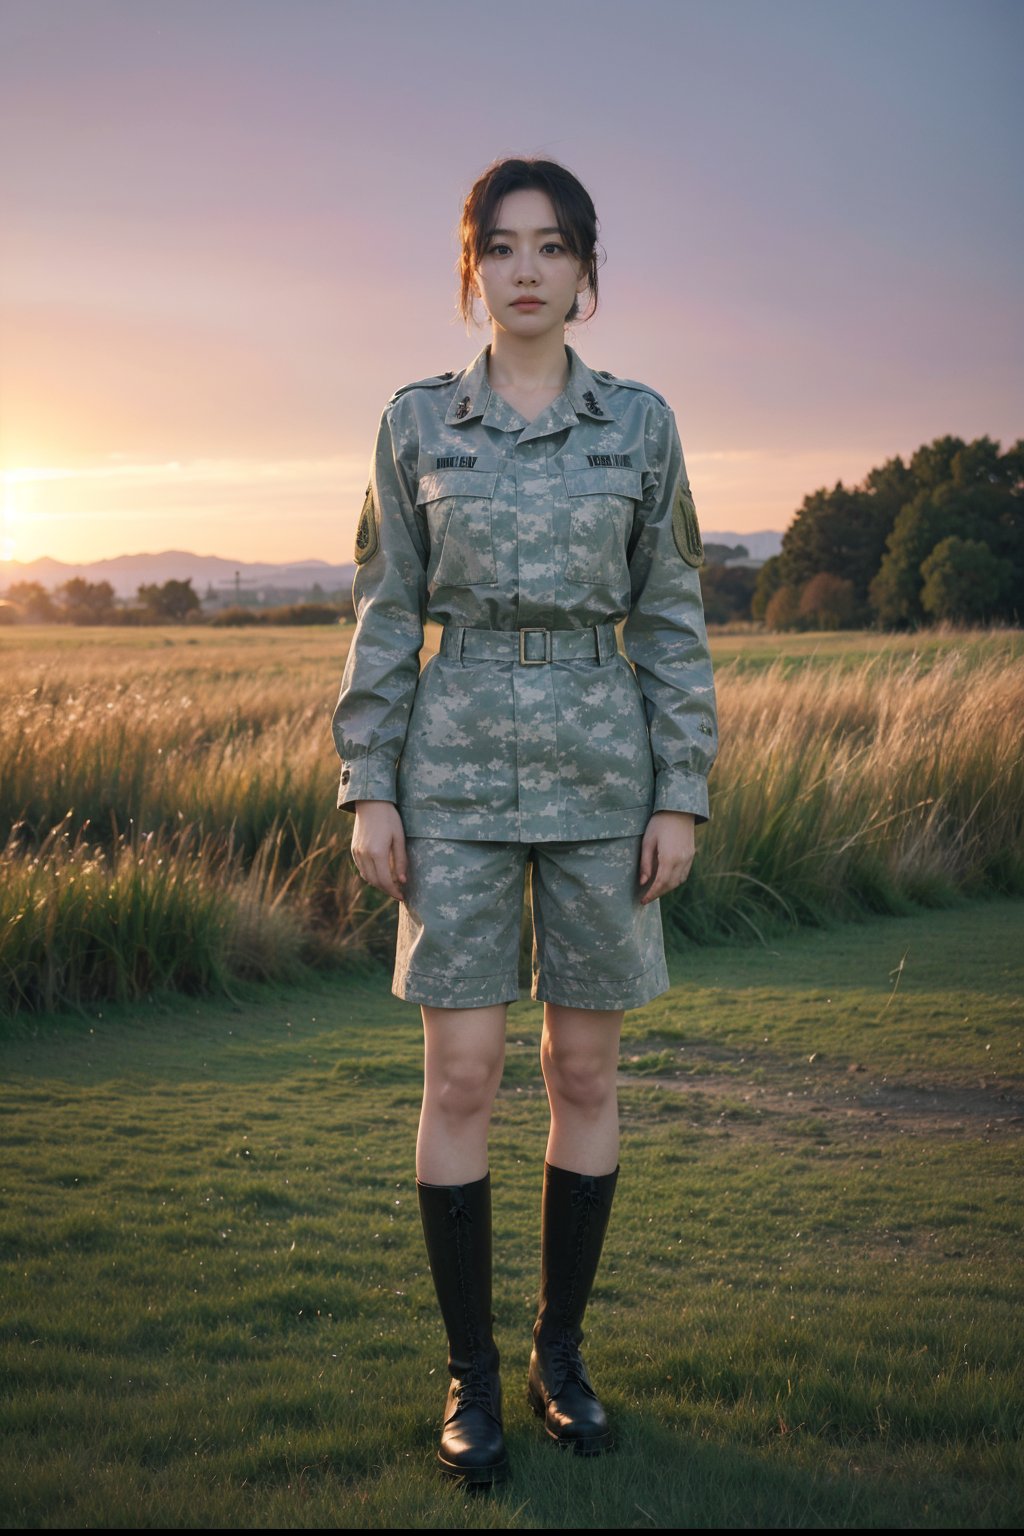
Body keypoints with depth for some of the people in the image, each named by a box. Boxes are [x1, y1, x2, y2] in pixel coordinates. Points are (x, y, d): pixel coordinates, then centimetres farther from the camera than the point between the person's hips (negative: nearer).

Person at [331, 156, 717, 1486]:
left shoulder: (642, 424, 4)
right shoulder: (416, 423, 4)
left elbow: (671, 618, 4)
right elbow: (387, 615, 4)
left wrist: (682, 795, -2)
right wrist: (368, 790, -3)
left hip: (602, 774, 1)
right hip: (457, 775, 0)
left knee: (585, 1072, 6)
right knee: (460, 1077, -2)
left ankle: (563, 1349, 24)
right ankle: (471, 1371, 14)